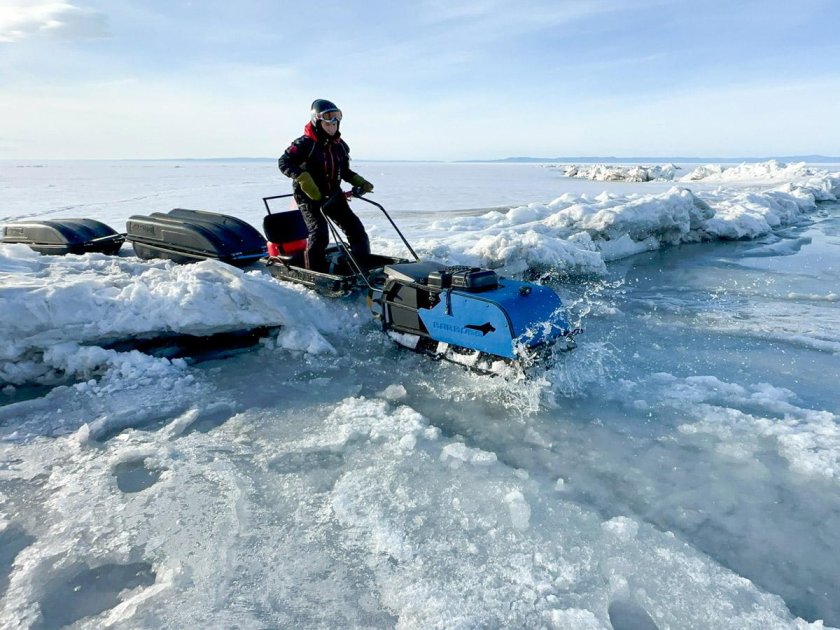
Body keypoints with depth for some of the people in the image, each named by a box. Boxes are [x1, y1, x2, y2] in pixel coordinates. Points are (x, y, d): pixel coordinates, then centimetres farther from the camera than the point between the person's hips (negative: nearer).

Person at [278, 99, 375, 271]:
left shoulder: (340, 145, 8)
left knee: (356, 229, 3)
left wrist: (360, 183, 7)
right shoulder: (306, 143, -13)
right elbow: (284, 162, -18)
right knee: (319, 234, -19)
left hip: (333, 195, 7)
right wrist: (303, 178, -30)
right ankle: (317, 274, -4)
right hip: (310, 197, -7)